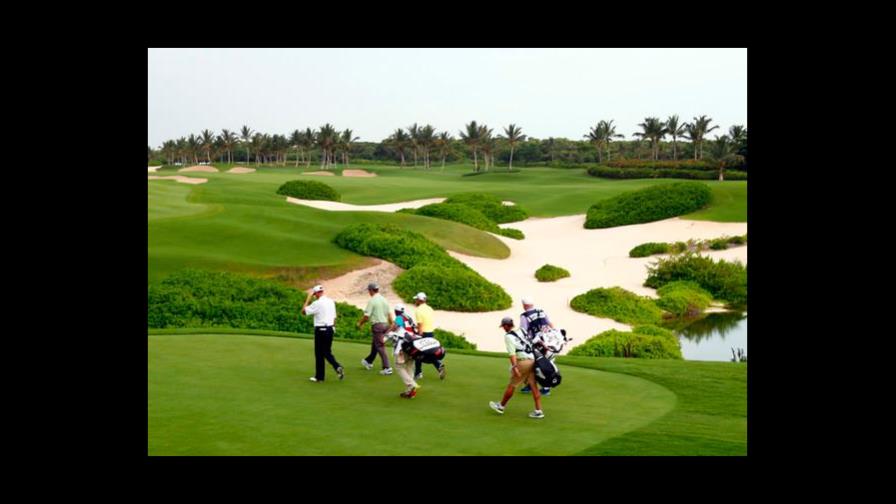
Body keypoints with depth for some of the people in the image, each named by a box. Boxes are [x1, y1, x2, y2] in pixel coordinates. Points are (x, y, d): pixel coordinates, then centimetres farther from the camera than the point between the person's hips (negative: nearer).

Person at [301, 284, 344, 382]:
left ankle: (319, 376, 10)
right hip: (330, 329, 6)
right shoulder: (331, 302, 9)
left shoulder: (317, 303, -14)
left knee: (319, 354, 4)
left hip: (320, 330, -6)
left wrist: (308, 297, -4)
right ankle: (338, 367, -7)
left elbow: (303, 311, -8)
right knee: (327, 352, 14)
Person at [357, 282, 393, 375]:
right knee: (375, 344, 22)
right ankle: (369, 361, 38)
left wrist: (360, 323, 1)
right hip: (385, 324, 8)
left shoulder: (372, 300, -13)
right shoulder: (384, 300, 8)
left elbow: (366, 316, -15)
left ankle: (387, 368, -7)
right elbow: (389, 315, 11)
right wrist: (391, 326, 20)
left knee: (380, 347, -4)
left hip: (377, 325, -8)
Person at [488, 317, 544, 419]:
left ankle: (501, 406, 22)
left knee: (512, 385, 8)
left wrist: (514, 367, -23)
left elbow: (512, 353, -17)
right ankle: (538, 411, 4)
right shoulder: (520, 332, 16)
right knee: (533, 385, 6)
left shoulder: (508, 336, -6)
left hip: (522, 362, -7)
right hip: (532, 360, 7)